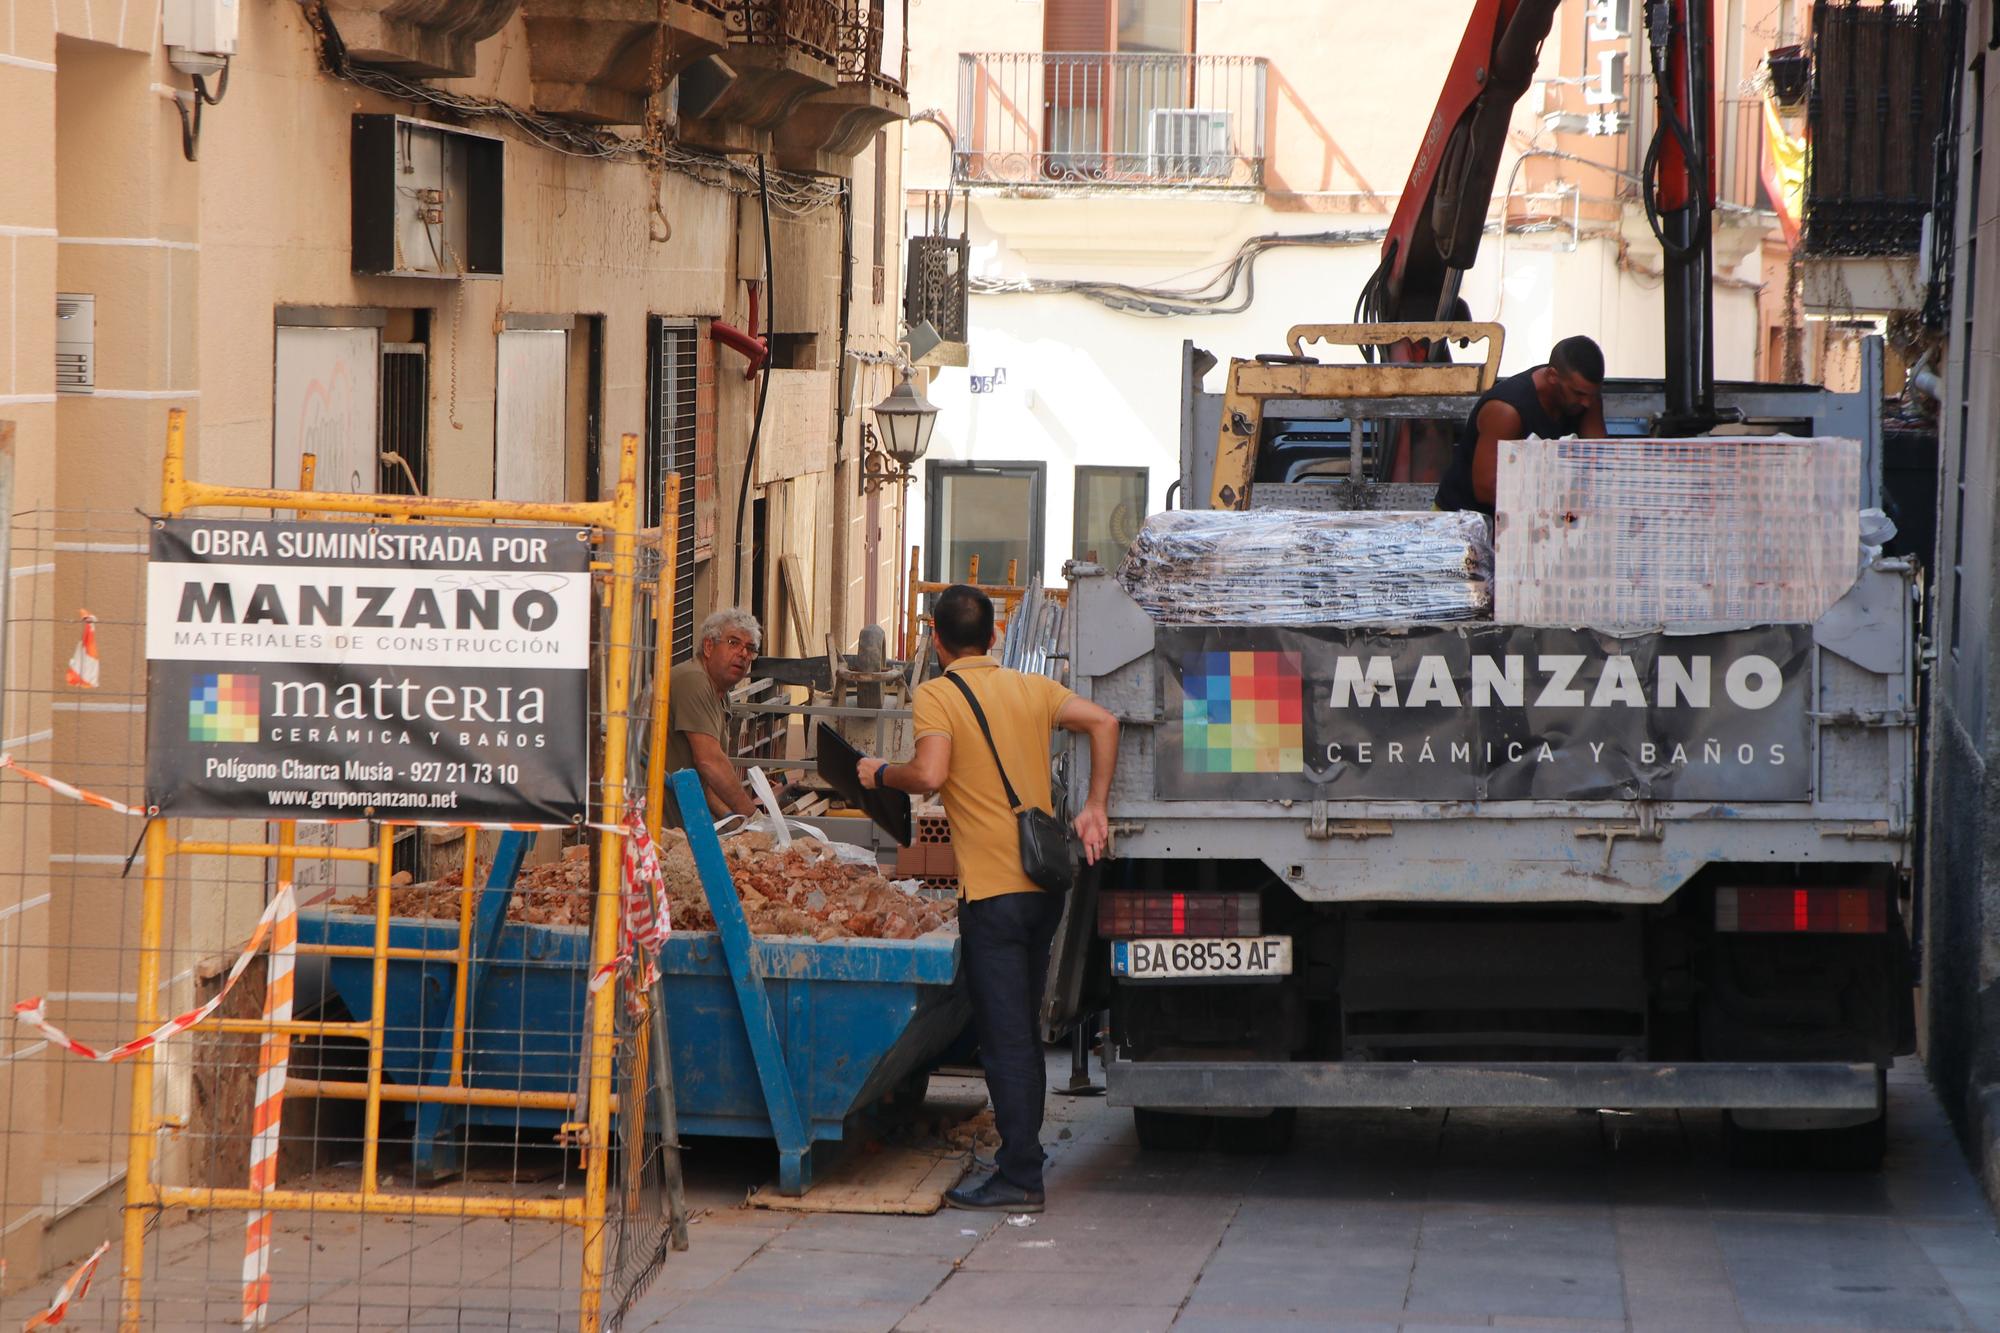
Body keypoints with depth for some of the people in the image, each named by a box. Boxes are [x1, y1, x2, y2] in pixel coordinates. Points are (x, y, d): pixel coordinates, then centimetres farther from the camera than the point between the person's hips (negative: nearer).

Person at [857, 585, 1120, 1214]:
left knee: (1005, 1038, -4)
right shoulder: (1032, 689, 12)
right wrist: (1094, 807, 2)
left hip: (992, 888, -6)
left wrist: (880, 773, -2)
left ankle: (1019, 1178, -4)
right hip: (1045, 880, 7)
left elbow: (929, 776, -21)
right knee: (1022, 1031, 17)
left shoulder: (936, 696, -6)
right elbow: (1103, 722, 1)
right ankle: (1021, 1157, 23)